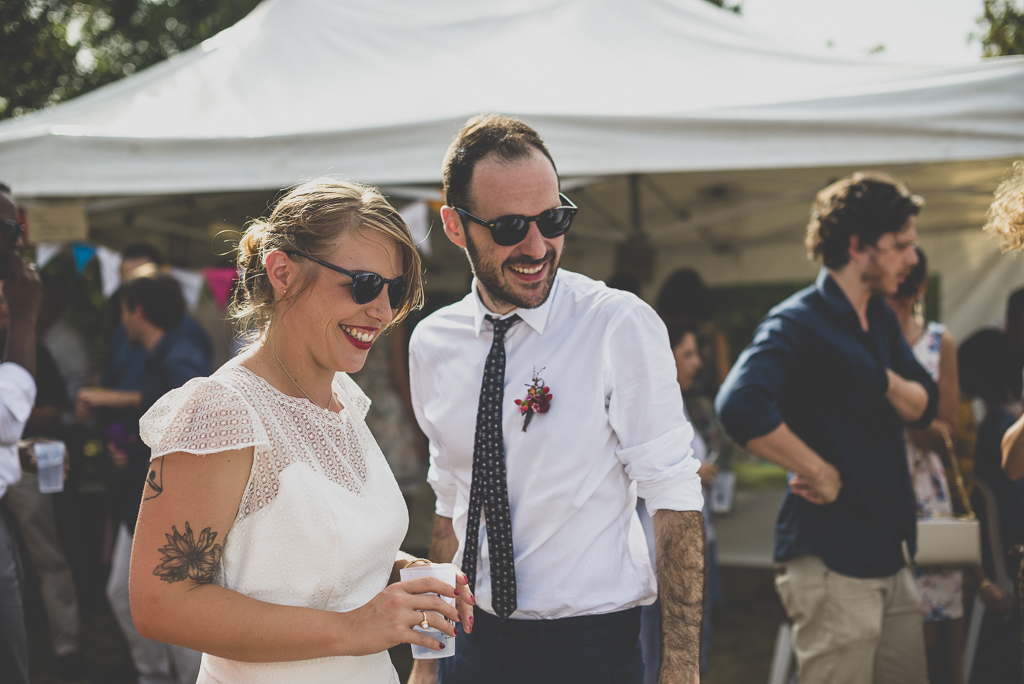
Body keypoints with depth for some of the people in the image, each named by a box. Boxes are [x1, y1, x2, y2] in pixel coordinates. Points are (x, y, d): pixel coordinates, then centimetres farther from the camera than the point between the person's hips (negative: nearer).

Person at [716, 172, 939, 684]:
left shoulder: (881, 319, 14)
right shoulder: (799, 321, -14)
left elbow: (924, 407, 14)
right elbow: (739, 406, -30)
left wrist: (887, 381, -8)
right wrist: (820, 472, -21)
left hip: (888, 556, 9)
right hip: (831, 561, -9)